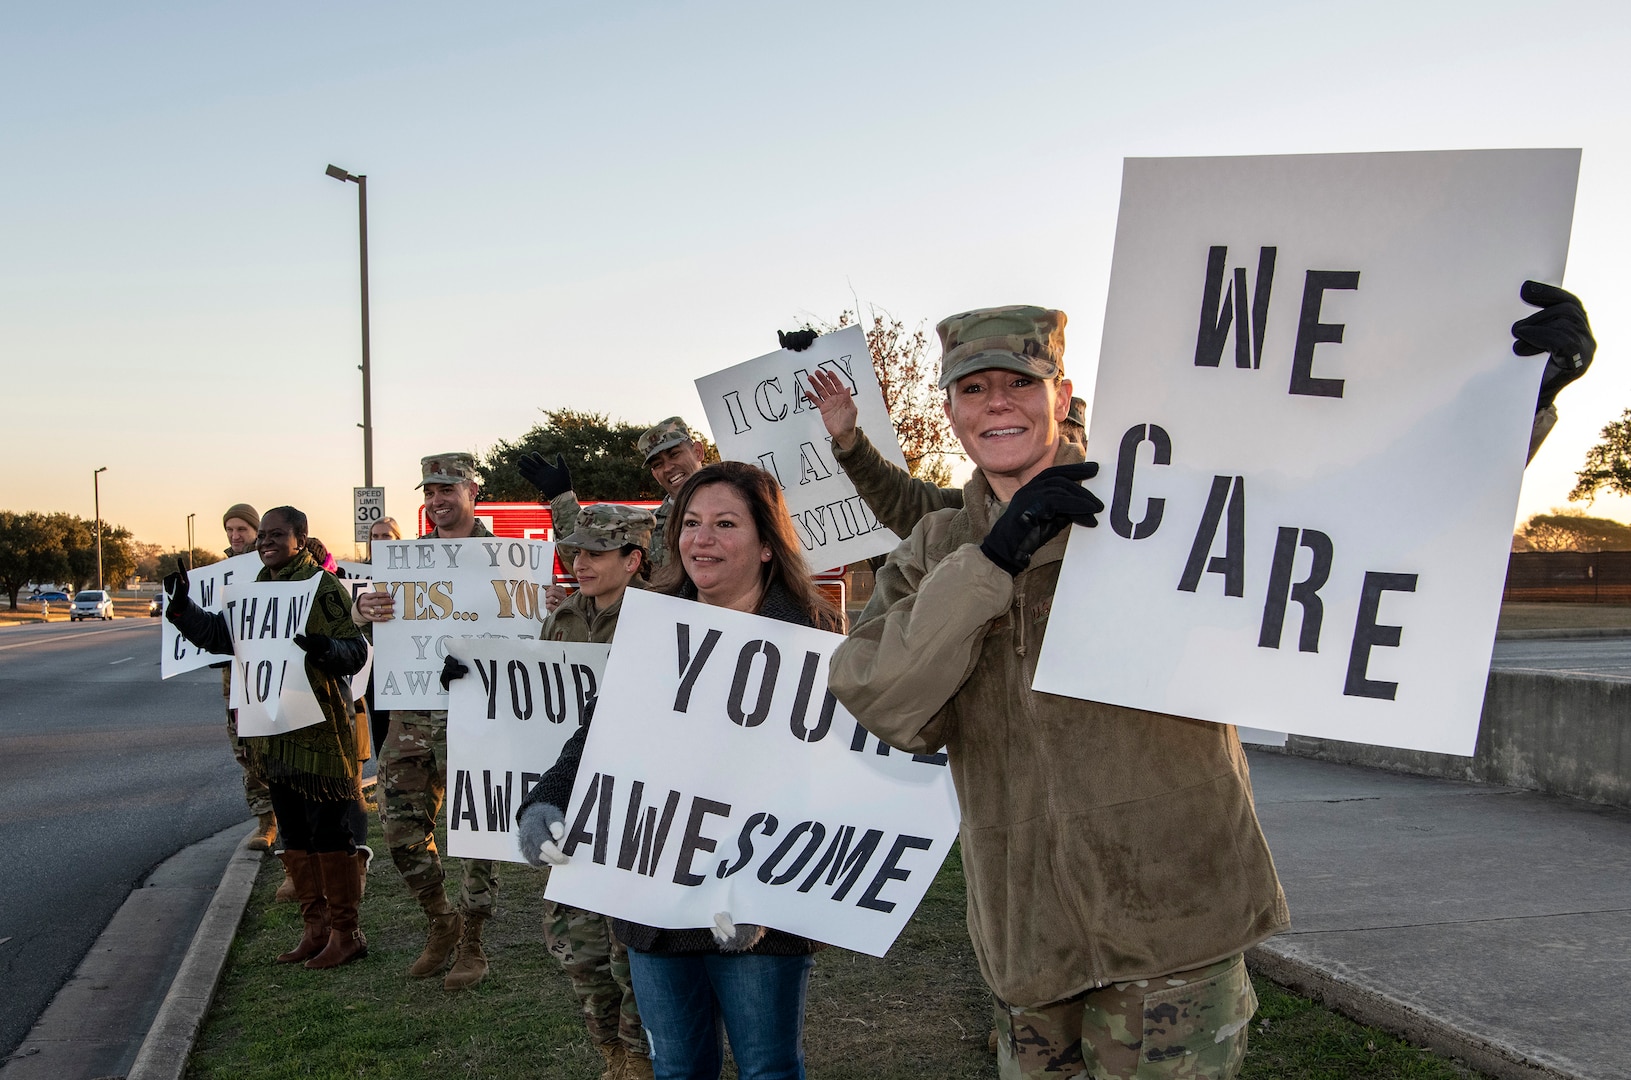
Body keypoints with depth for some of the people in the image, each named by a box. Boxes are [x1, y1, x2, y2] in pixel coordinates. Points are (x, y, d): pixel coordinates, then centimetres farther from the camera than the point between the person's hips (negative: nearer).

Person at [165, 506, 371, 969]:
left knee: (330, 833, -3)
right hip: (273, 733, 9)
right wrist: (180, 605, 9)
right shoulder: (258, 589, 14)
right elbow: (218, 634, 23)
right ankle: (315, 926, 26)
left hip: (319, 732, -9)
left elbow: (356, 649, -17)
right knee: (295, 835, 15)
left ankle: (345, 932, 8)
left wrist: (324, 649, -38)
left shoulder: (323, 586, -10)